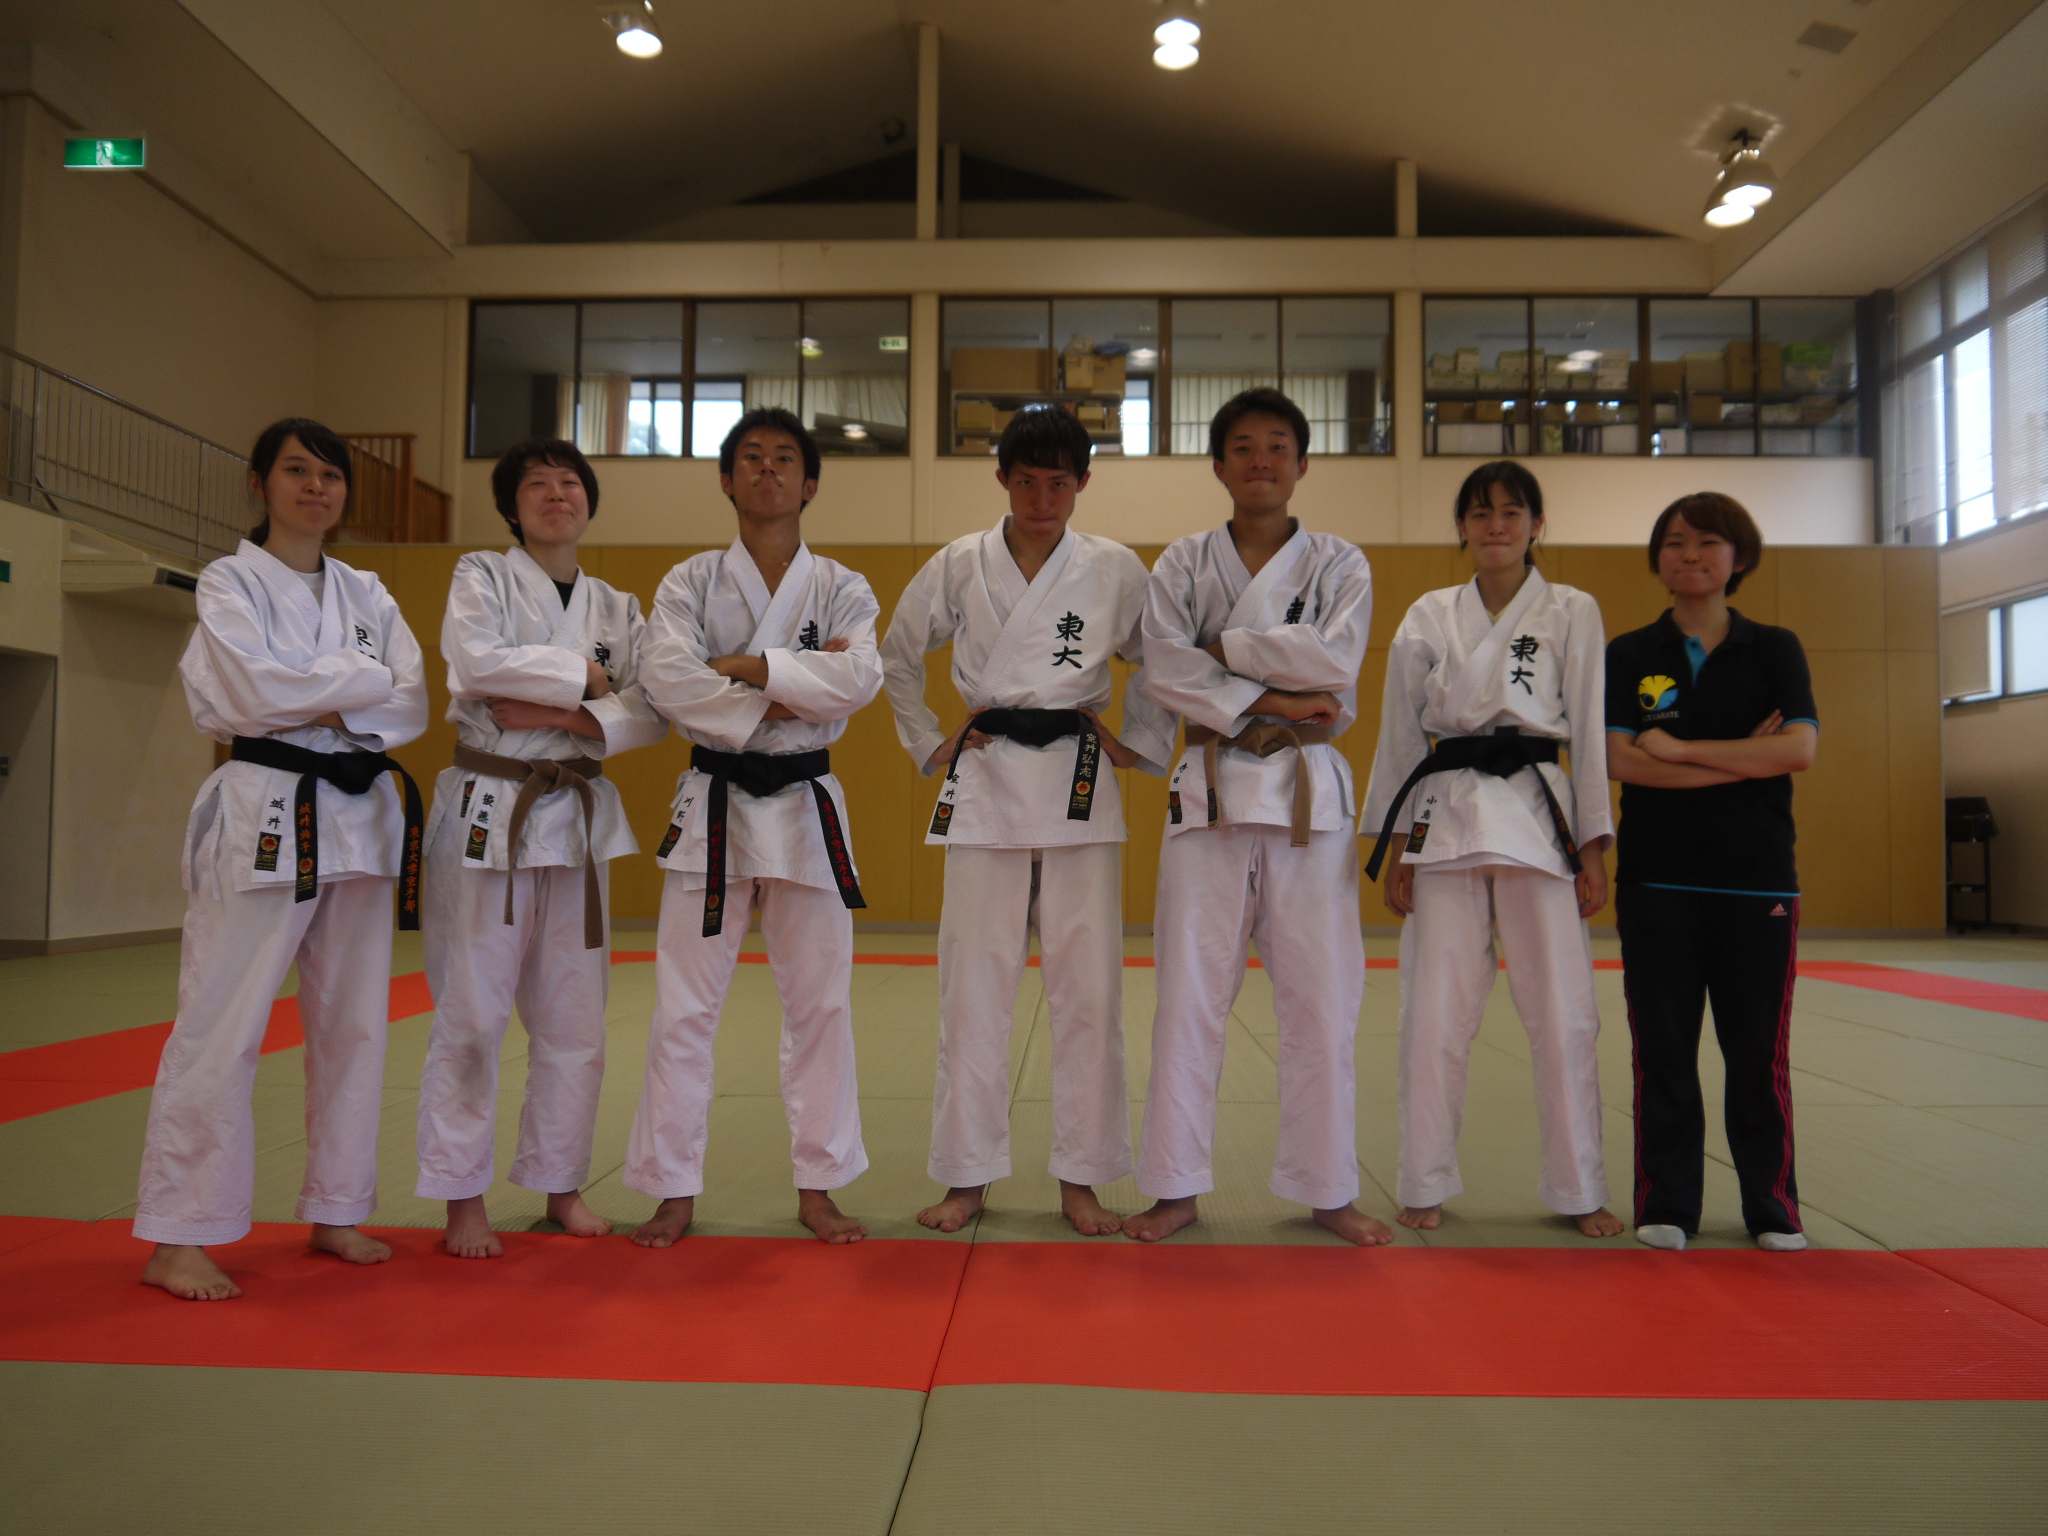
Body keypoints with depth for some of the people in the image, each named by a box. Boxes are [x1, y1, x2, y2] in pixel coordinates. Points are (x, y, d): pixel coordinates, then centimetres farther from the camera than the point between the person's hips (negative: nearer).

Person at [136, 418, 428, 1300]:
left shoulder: (367, 594, 14)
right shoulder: (230, 582, 1)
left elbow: (411, 705, 3)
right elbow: (253, 690, -16)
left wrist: (327, 709, -13)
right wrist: (366, 678, -8)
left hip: (360, 815, 5)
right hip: (264, 819, -5)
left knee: (352, 1023, 9)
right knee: (222, 1027, -6)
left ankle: (335, 1212, 21)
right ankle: (175, 1237, 4)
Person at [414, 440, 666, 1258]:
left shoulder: (617, 607, 12)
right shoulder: (481, 576, 2)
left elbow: (652, 707, -1)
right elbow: (476, 661, -18)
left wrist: (565, 717, -15)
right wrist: (584, 675, -11)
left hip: (577, 816, 4)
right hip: (488, 812, -4)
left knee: (574, 1018, 9)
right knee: (470, 1014, -1)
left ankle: (560, 1183, 24)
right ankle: (462, 1195, 14)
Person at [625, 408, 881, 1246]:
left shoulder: (842, 589, 5)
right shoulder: (689, 583, 3)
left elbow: (856, 679, -14)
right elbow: (666, 678, -14)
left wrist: (744, 665, -16)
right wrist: (777, 702, -17)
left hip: (806, 808, 1)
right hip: (713, 805, -1)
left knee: (820, 1004, 6)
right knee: (684, 1007, 2)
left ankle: (818, 1186, 21)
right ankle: (675, 1191, 16)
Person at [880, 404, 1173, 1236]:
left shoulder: (1116, 569, 3)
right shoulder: (959, 566, 4)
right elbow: (897, 657, 16)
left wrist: (1139, 744, 6)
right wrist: (929, 742, 9)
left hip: (1078, 787, 0)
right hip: (985, 785, 0)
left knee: (1088, 988, 1)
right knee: (973, 986, 2)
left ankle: (1081, 1179, 15)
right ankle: (967, 1176, 16)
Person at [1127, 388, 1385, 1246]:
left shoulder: (1340, 565, 7)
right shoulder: (1181, 565, 7)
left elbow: (1334, 664, -11)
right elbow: (1167, 674, -8)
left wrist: (1228, 643, -10)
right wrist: (1272, 700, -15)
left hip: (1310, 795, 0)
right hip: (1211, 792, 0)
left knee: (1320, 1001, 4)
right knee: (1189, 997, 2)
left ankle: (1327, 1190, 19)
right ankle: (1176, 1189, 14)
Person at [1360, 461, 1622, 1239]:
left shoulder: (1573, 613, 7)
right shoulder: (1428, 617, 9)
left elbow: (1591, 731, 4)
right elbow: (1399, 735, 8)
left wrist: (1595, 851, -1)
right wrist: (1392, 849, 4)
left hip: (1539, 815, 0)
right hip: (1445, 817, 1)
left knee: (1563, 1013, 2)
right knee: (1435, 1014, 2)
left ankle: (1580, 1190, 18)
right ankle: (1427, 1184, 16)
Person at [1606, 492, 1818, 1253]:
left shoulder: (1774, 650, 6)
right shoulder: (1629, 655, 5)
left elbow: (1800, 749, -8)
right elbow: (1622, 761, -8)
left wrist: (1682, 749, -13)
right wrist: (1743, 759, -11)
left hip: (1756, 877, 0)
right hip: (1657, 878, 0)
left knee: (1758, 1049, 5)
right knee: (1663, 1048, 4)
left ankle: (1772, 1208, 20)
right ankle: (1666, 1206, 16)